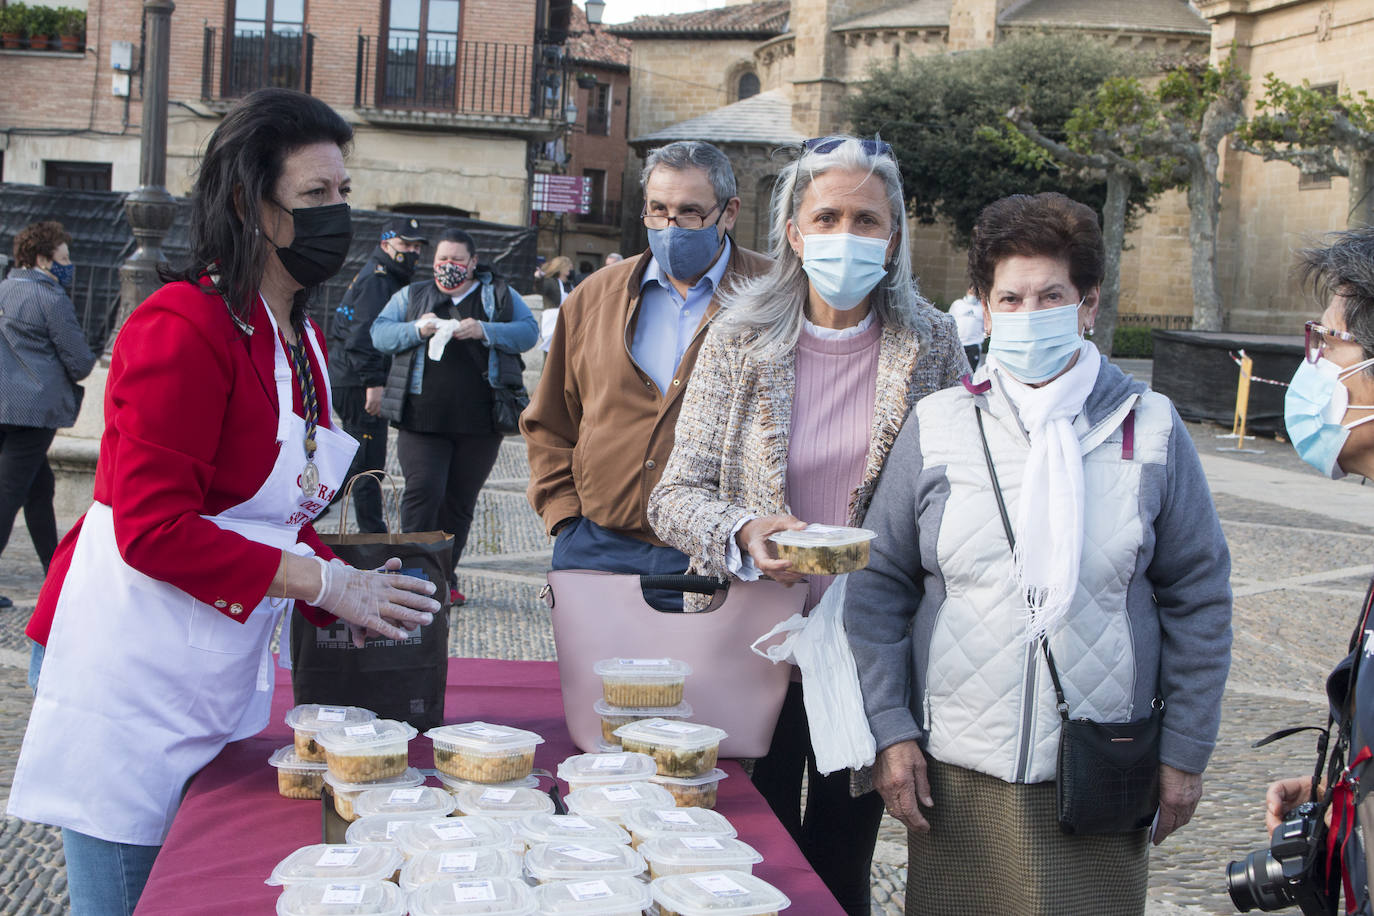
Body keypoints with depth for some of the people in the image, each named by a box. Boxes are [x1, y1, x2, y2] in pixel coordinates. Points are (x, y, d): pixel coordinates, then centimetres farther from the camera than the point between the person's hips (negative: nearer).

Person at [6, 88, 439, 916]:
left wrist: (352, 596, 3)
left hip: (227, 674, 9)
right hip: (133, 668, -9)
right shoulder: (183, 327, -16)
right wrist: (326, 583, -17)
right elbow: (153, 529, -20)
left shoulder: (303, 342, 13)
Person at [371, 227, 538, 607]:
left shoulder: (499, 295, 11)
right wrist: (416, 330, -13)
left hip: (479, 422, 1)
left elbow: (529, 332, 0)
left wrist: (485, 331, -17)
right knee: (423, 491, -13)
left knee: (460, 501, 6)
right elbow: (379, 333, 7)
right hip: (422, 416, -1)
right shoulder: (412, 295, 14)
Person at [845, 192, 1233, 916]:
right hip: (953, 774, 1)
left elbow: (1197, 597, 6)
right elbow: (879, 586, 6)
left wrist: (1184, 750, 4)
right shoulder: (935, 427, 2)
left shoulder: (1150, 429, 1)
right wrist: (890, 729, -1)